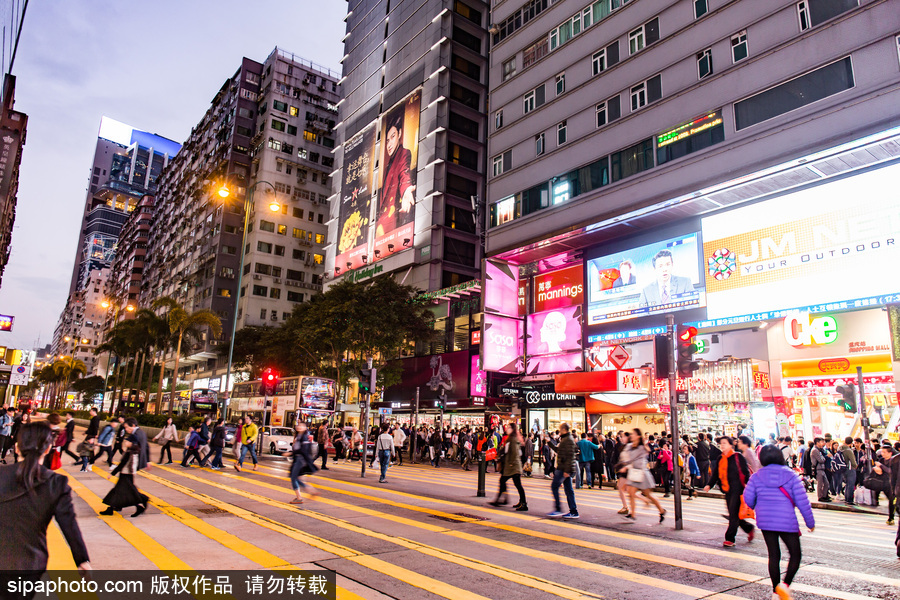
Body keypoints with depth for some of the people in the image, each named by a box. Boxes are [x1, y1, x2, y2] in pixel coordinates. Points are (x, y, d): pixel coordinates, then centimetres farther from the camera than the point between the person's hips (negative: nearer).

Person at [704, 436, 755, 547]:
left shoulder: (738, 457, -6)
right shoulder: (720, 459, 12)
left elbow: (746, 472, -7)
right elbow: (715, 473, 14)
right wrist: (709, 485, 2)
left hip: (738, 489, -7)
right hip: (727, 491, 7)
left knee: (734, 514, -6)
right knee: (733, 515, 12)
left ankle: (729, 539, 0)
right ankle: (750, 528, 34)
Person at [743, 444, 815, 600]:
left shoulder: (757, 476, 0)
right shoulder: (791, 476, -5)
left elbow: (748, 498, 2)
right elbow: (802, 500, -7)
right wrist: (810, 522, 5)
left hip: (765, 521, 3)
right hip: (787, 521, -3)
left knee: (773, 555, 12)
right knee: (795, 554, 9)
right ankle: (785, 584, -11)